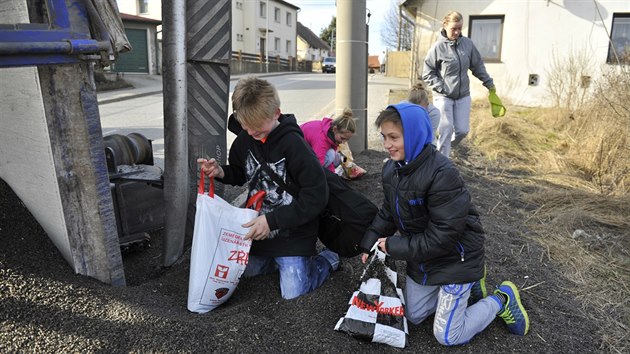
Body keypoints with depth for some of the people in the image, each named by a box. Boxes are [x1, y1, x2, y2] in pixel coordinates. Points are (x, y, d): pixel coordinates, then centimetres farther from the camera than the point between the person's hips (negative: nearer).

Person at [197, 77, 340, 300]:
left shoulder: (292, 143, -23)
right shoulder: (244, 139, -4)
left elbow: (317, 195, -25)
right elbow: (240, 175, 14)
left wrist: (272, 220, -26)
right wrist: (221, 172, -10)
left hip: (293, 230, -6)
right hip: (260, 225, 7)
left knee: (293, 292, -8)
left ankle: (327, 261, 18)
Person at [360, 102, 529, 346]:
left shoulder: (442, 174, -32)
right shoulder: (391, 170, -5)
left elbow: (443, 236, -31)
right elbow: (387, 213, 7)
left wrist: (393, 246, -23)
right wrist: (370, 244, -6)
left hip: (455, 258, -8)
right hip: (422, 257, 8)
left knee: (447, 336, 1)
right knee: (413, 317, 19)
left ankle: (503, 299, 21)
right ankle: (469, 282, 33)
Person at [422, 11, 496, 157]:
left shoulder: (467, 43, 2)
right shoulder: (438, 47, -10)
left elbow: (478, 65, 13)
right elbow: (427, 72, -6)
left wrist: (489, 82, 14)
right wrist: (441, 88, -14)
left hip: (463, 96, 4)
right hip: (443, 97, -4)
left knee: (462, 130, 5)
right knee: (446, 131, -6)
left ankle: (445, 148, 33)